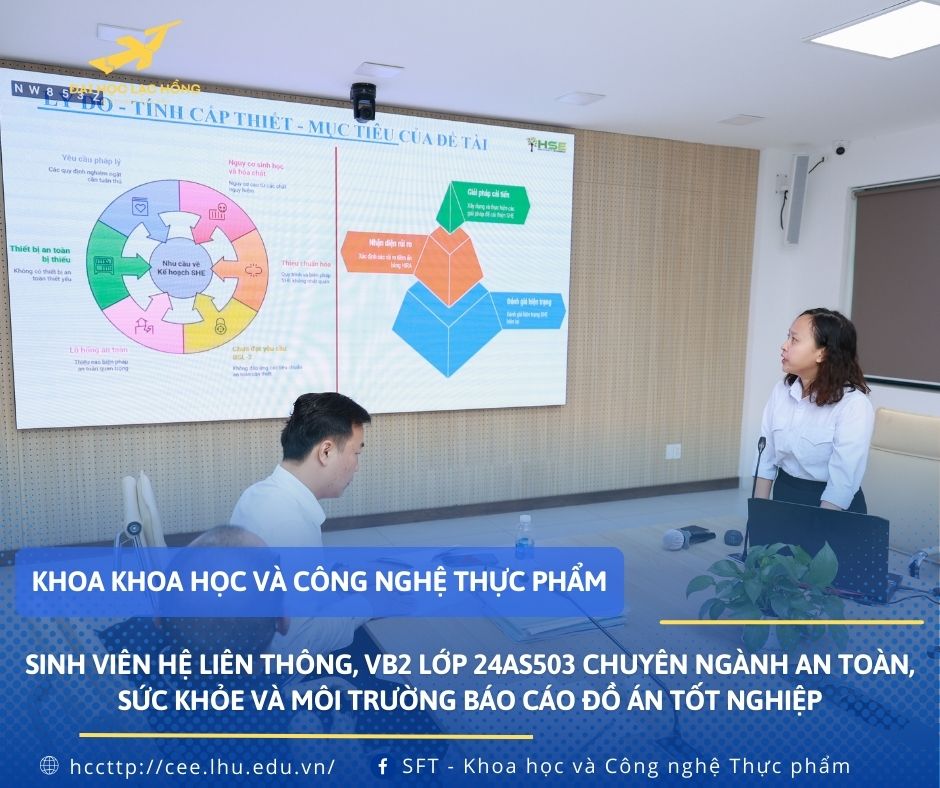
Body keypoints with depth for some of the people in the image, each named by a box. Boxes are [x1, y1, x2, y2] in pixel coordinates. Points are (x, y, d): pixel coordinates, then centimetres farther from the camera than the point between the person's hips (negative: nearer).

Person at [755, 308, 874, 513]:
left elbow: (843, 485, -23)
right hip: (783, 495, 5)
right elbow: (766, 456, 0)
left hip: (833, 508, -4)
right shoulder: (782, 390, -4)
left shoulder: (854, 405, -20)